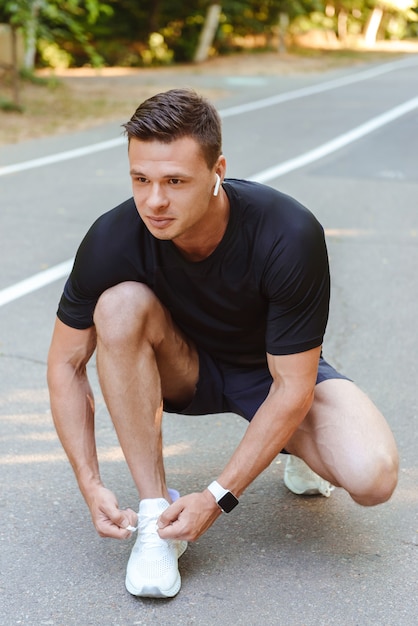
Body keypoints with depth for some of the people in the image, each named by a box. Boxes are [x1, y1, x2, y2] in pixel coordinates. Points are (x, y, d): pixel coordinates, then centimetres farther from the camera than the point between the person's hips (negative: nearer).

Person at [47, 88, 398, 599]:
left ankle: (298, 448, 11)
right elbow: (67, 363, -13)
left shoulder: (290, 236, -33)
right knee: (120, 305, -32)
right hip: (183, 370, 2)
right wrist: (90, 484, -22)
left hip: (273, 371, -1)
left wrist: (217, 497, -28)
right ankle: (156, 513, -20)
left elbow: (292, 387, -26)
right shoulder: (112, 240, -27)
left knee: (373, 478, -28)